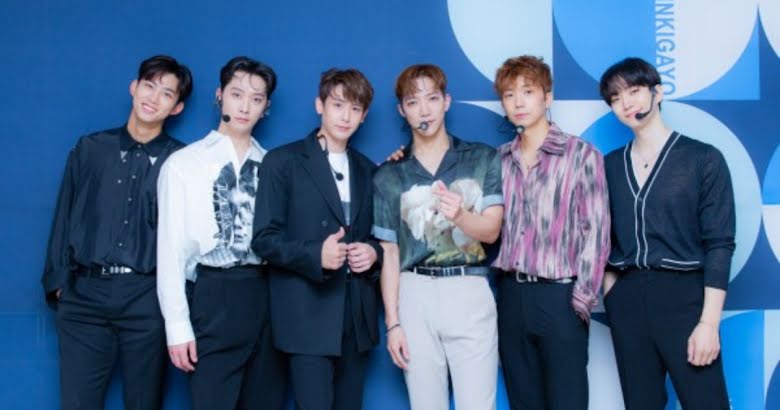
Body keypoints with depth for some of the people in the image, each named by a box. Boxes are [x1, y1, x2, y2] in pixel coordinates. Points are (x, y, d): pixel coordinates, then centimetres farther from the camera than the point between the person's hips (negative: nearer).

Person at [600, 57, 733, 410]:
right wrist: (611, 294, 1)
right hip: (627, 299, 4)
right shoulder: (610, 166, 10)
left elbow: (719, 244, -6)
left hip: (683, 294, -4)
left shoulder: (703, 159, -1)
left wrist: (709, 322, -14)